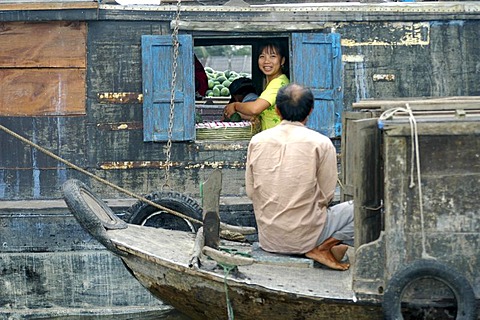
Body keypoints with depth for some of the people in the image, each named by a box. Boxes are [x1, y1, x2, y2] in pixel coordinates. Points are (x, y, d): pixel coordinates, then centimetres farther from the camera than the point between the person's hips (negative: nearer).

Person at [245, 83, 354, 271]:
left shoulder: (257, 141, -1)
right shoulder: (321, 144, -11)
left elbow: (250, 192, 3)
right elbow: (326, 196, -7)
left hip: (268, 239, 5)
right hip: (305, 238, -5)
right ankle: (323, 247, -3)